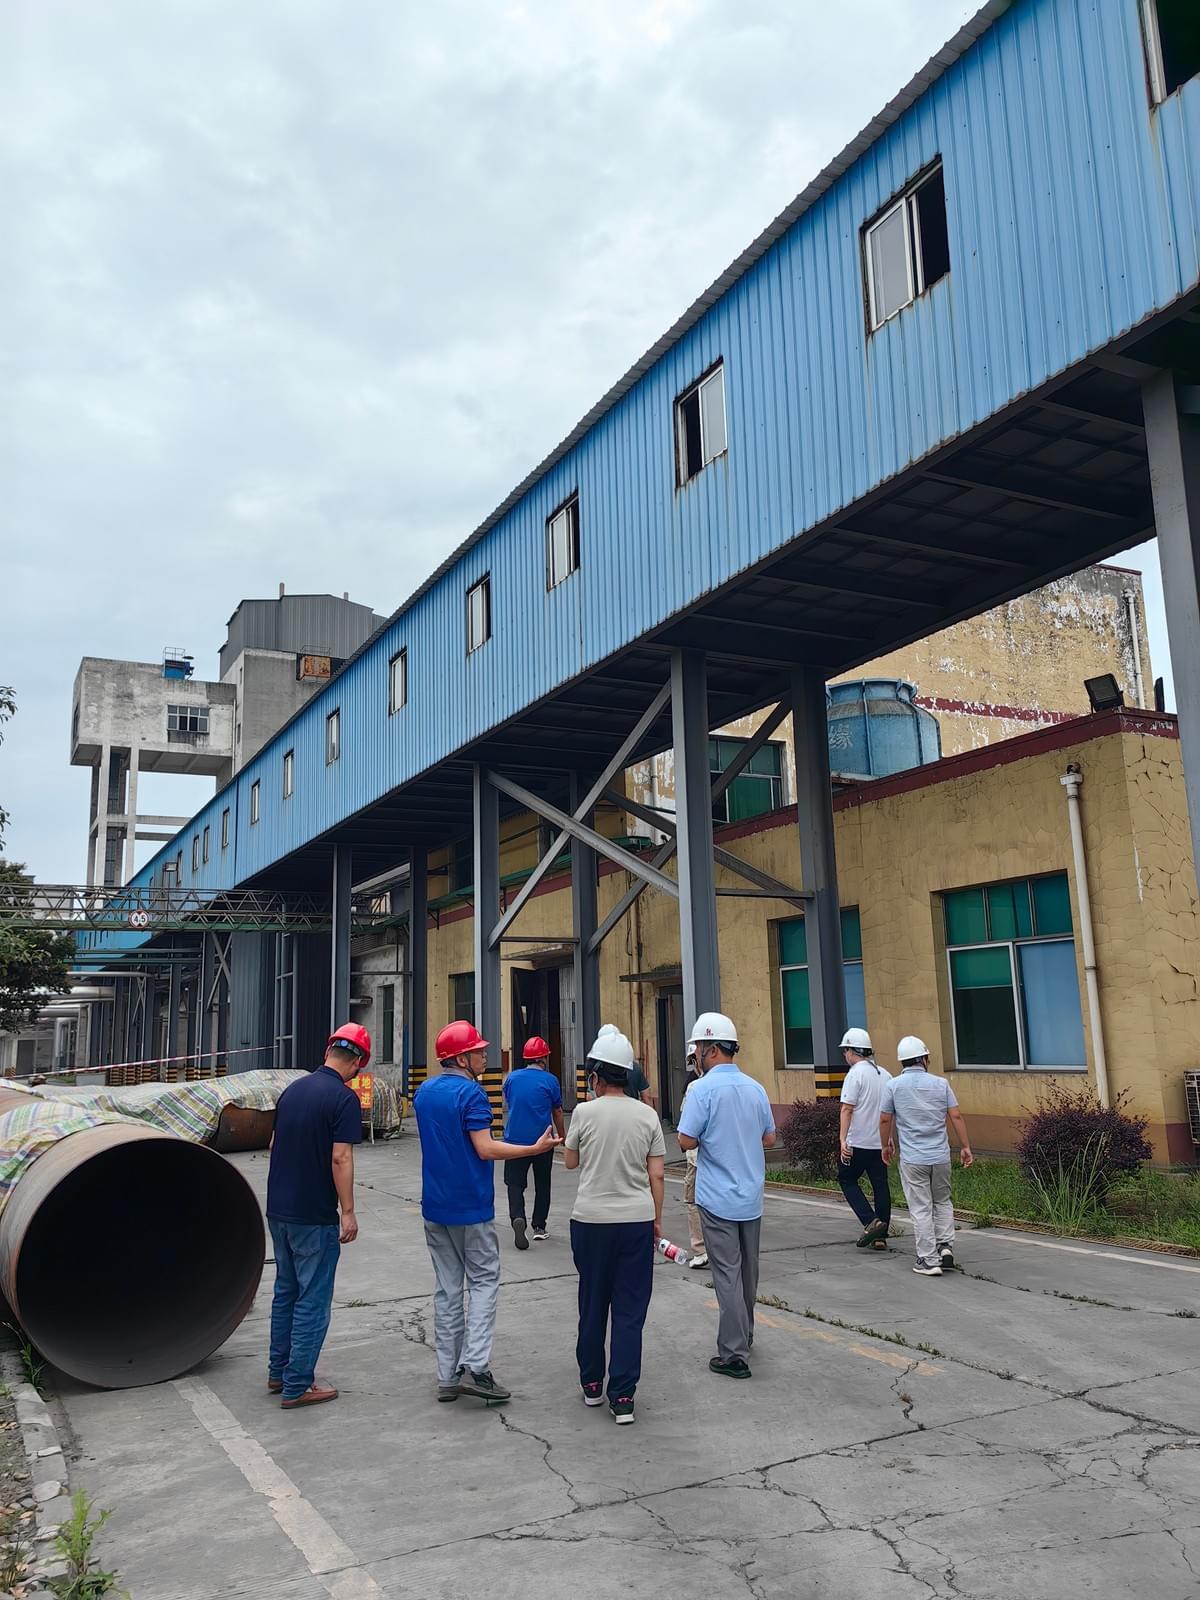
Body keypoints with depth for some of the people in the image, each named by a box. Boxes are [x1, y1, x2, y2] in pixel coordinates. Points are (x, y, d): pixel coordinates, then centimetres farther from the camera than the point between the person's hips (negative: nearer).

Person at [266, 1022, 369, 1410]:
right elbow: (340, 1158, -21)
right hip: (314, 1215, -8)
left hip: (278, 1208, 8)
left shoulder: (293, 1089, 7)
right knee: (312, 1300, 3)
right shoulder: (343, 1098, -17)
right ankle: (297, 1386, 9)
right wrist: (348, 1212, -15)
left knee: (285, 1291, 20)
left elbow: (274, 1143, 14)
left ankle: (278, 1372, 29)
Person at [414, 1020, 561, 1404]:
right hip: (471, 1206, -7)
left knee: (446, 1287, 11)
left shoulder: (424, 1092, 8)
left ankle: (447, 1376, 13)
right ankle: (474, 1367, -7)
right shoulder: (471, 1093, -15)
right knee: (484, 1282, 3)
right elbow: (485, 1149, -19)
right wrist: (536, 1148, -15)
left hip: (435, 1206, 7)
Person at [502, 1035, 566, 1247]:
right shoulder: (550, 1080, -5)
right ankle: (539, 1226, 20)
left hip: (514, 1140, 1)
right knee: (542, 1185, 15)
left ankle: (517, 1218, -20)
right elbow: (557, 1113, 5)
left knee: (515, 1184, 4)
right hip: (542, 1141, -1)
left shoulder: (511, 1078, 2)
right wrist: (562, 1136, 21)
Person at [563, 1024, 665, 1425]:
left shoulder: (585, 1112, -8)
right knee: (630, 1310, 6)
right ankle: (622, 1397, 6)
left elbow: (570, 1161, 7)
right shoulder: (647, 1115, -3)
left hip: (592, 1219, -1)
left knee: (593, 1305, 15)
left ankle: (591, 1385, 27)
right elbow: (657, 1176, 0)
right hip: (637, 1219, 1)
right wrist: (656, 1220, 12)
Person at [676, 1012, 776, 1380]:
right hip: (751, 1196, 6)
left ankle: (734, 1354, 3)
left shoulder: (704, 1089, -16)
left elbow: (686, 1141, -16)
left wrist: (707, 1138, 3)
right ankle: (744, 1336, 33)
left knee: (727, 1275, -1)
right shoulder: (755, 1088, 4)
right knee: (748, 1271, 18)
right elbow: (769, 1139, 12)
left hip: (718, 1198, -6)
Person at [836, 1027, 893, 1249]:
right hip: (881, 1142, 7)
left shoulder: (855, 1074, -12)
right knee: (880, 1185, 10)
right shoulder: (884, 1074, 10)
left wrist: (843, 1139, -19)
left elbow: (847, 1108, -18)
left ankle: (871, 1222, -7)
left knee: (847, 1180, 7)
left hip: (858, 1142, -7)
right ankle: (880, 1235, 13)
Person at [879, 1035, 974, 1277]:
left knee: (921, 1209, 4)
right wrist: (966, 1147, 7)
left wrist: (887, 1145, 16)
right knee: (942, 1202, 22)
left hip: (912, 1158, -2)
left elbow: (885, 1120, 1)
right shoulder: (940, 1083, 1)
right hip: (941, 1156, 2)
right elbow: (956, 1116, -1)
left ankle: (929, 1260, 6)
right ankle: (945, 1246, 10)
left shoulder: (894, 1085, -4)